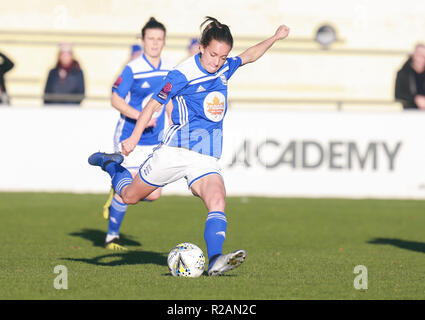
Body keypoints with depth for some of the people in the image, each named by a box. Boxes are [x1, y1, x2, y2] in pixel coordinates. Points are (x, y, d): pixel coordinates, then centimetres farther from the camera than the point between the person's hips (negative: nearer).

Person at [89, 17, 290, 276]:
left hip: (207, 159, 4)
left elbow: (249, 56, 29)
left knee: (217, 199, -25)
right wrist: (134, 138, -12)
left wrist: (275, 38, 24)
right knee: (130, 196, 10)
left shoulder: (224, 69, 8)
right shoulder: (182, 75, -11)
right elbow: (153, 104, -7)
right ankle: (111, 164, 42)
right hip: (175, 151, -4)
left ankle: (216, 260, -41)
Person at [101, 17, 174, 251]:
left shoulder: (169, 70, 4)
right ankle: (112, 236, 15)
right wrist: (139, 115, -24)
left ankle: (118, 193, 27)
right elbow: (115, 99, -12)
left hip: (155, 142, 5)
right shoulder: (132, 69, -13)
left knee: (153, 195, -2)